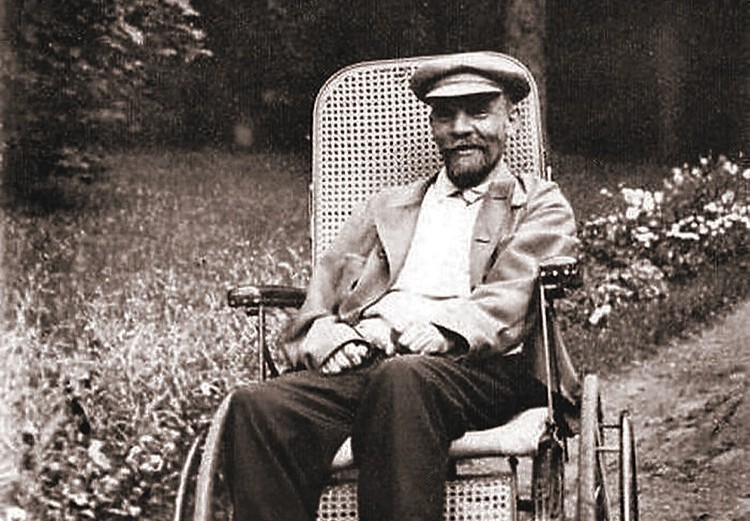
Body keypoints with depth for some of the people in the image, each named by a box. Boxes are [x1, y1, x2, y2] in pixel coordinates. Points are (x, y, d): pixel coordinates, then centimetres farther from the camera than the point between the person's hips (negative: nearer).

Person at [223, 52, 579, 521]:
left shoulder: (542, 207, 19)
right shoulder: (386, 210, 32)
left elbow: (508, 304, 1)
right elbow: (326, 285, 19)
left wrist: (441, 331, -19)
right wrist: (324, 334, -6)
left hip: (476, 367, -3)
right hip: (363, 364, 4)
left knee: (401, 379, -39)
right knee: (256, 407, -27)